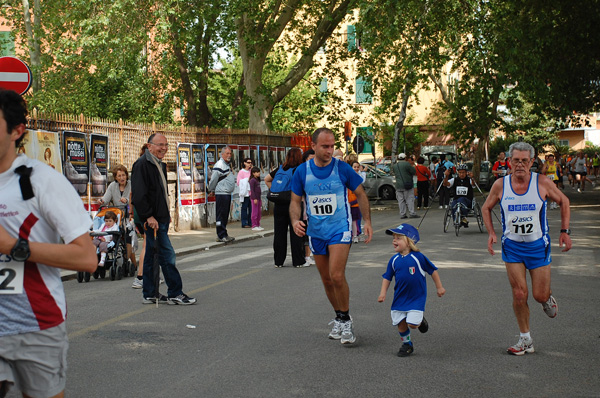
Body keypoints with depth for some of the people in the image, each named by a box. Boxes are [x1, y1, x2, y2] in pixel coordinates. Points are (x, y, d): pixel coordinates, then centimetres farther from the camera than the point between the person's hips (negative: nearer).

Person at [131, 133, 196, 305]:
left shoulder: (159, 165, 18)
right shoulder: (142, 164, -13)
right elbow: (138, 195, -19)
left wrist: (166, 214, 20)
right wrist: (149, 216, -22)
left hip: (160, 218, 10)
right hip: (152, 220, -10)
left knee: (151, 256, 12)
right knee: (167, 254, -8)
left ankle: (150, 294, 17)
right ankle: (175, 294, -2)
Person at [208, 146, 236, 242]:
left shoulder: (227, 165, 19)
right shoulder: (219, 165, -13)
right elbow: (213, 179, -11)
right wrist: (211, 190, 0)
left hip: (227, 194, 10)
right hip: (221, 194, -10)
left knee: (225, 216, 11)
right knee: (221, 215, -7)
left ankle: (221, 235, 16)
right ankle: (222, 235, -6)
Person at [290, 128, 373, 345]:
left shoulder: (342, 168, -7)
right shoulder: (302, 171, -2)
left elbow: (361, 194, 4)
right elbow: (295, 200, 6)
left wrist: (367, 221, -4)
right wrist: (295, 220, -13)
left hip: (340, 229, -3)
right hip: (316, 233, 4)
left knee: (337, 276, -18)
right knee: (326, 280, 11)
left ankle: (346, 320, -1)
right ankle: (339, 318, 29)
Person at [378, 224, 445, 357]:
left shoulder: (418, 257, -14)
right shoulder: (394, 260, -2)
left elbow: (433, 270, -3)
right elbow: (387, 277, 8)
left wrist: (439, 287, 2)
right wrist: (383, 293, -3)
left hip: (416, 298, -4)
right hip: (400, 298, 4)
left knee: (412, 324, -13)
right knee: (400, 323, 4)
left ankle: (420, 320, 21)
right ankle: (406, 344, 26)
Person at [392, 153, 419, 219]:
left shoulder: (394, 166, 8)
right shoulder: (406, 164, -11)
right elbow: (414, 172, -9)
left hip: (398, 186, 5)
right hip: (407, 185, -5)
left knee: (401, 200, 6)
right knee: (410, 199, -1)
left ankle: (402, 214, 5)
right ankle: (411, 213, -6)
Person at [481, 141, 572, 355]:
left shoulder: (543, 183, -10)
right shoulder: (500, 185, -7)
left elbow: (563, 201, 6)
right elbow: (486, 208, 10)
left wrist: (564, 231, 2)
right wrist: (491, 232, -3)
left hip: (538, 245, -1)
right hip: (512, 246, 1)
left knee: (540, 295, 0)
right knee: (519, 294, -5)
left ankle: (547, 298, 39)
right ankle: (525, 340, 10)